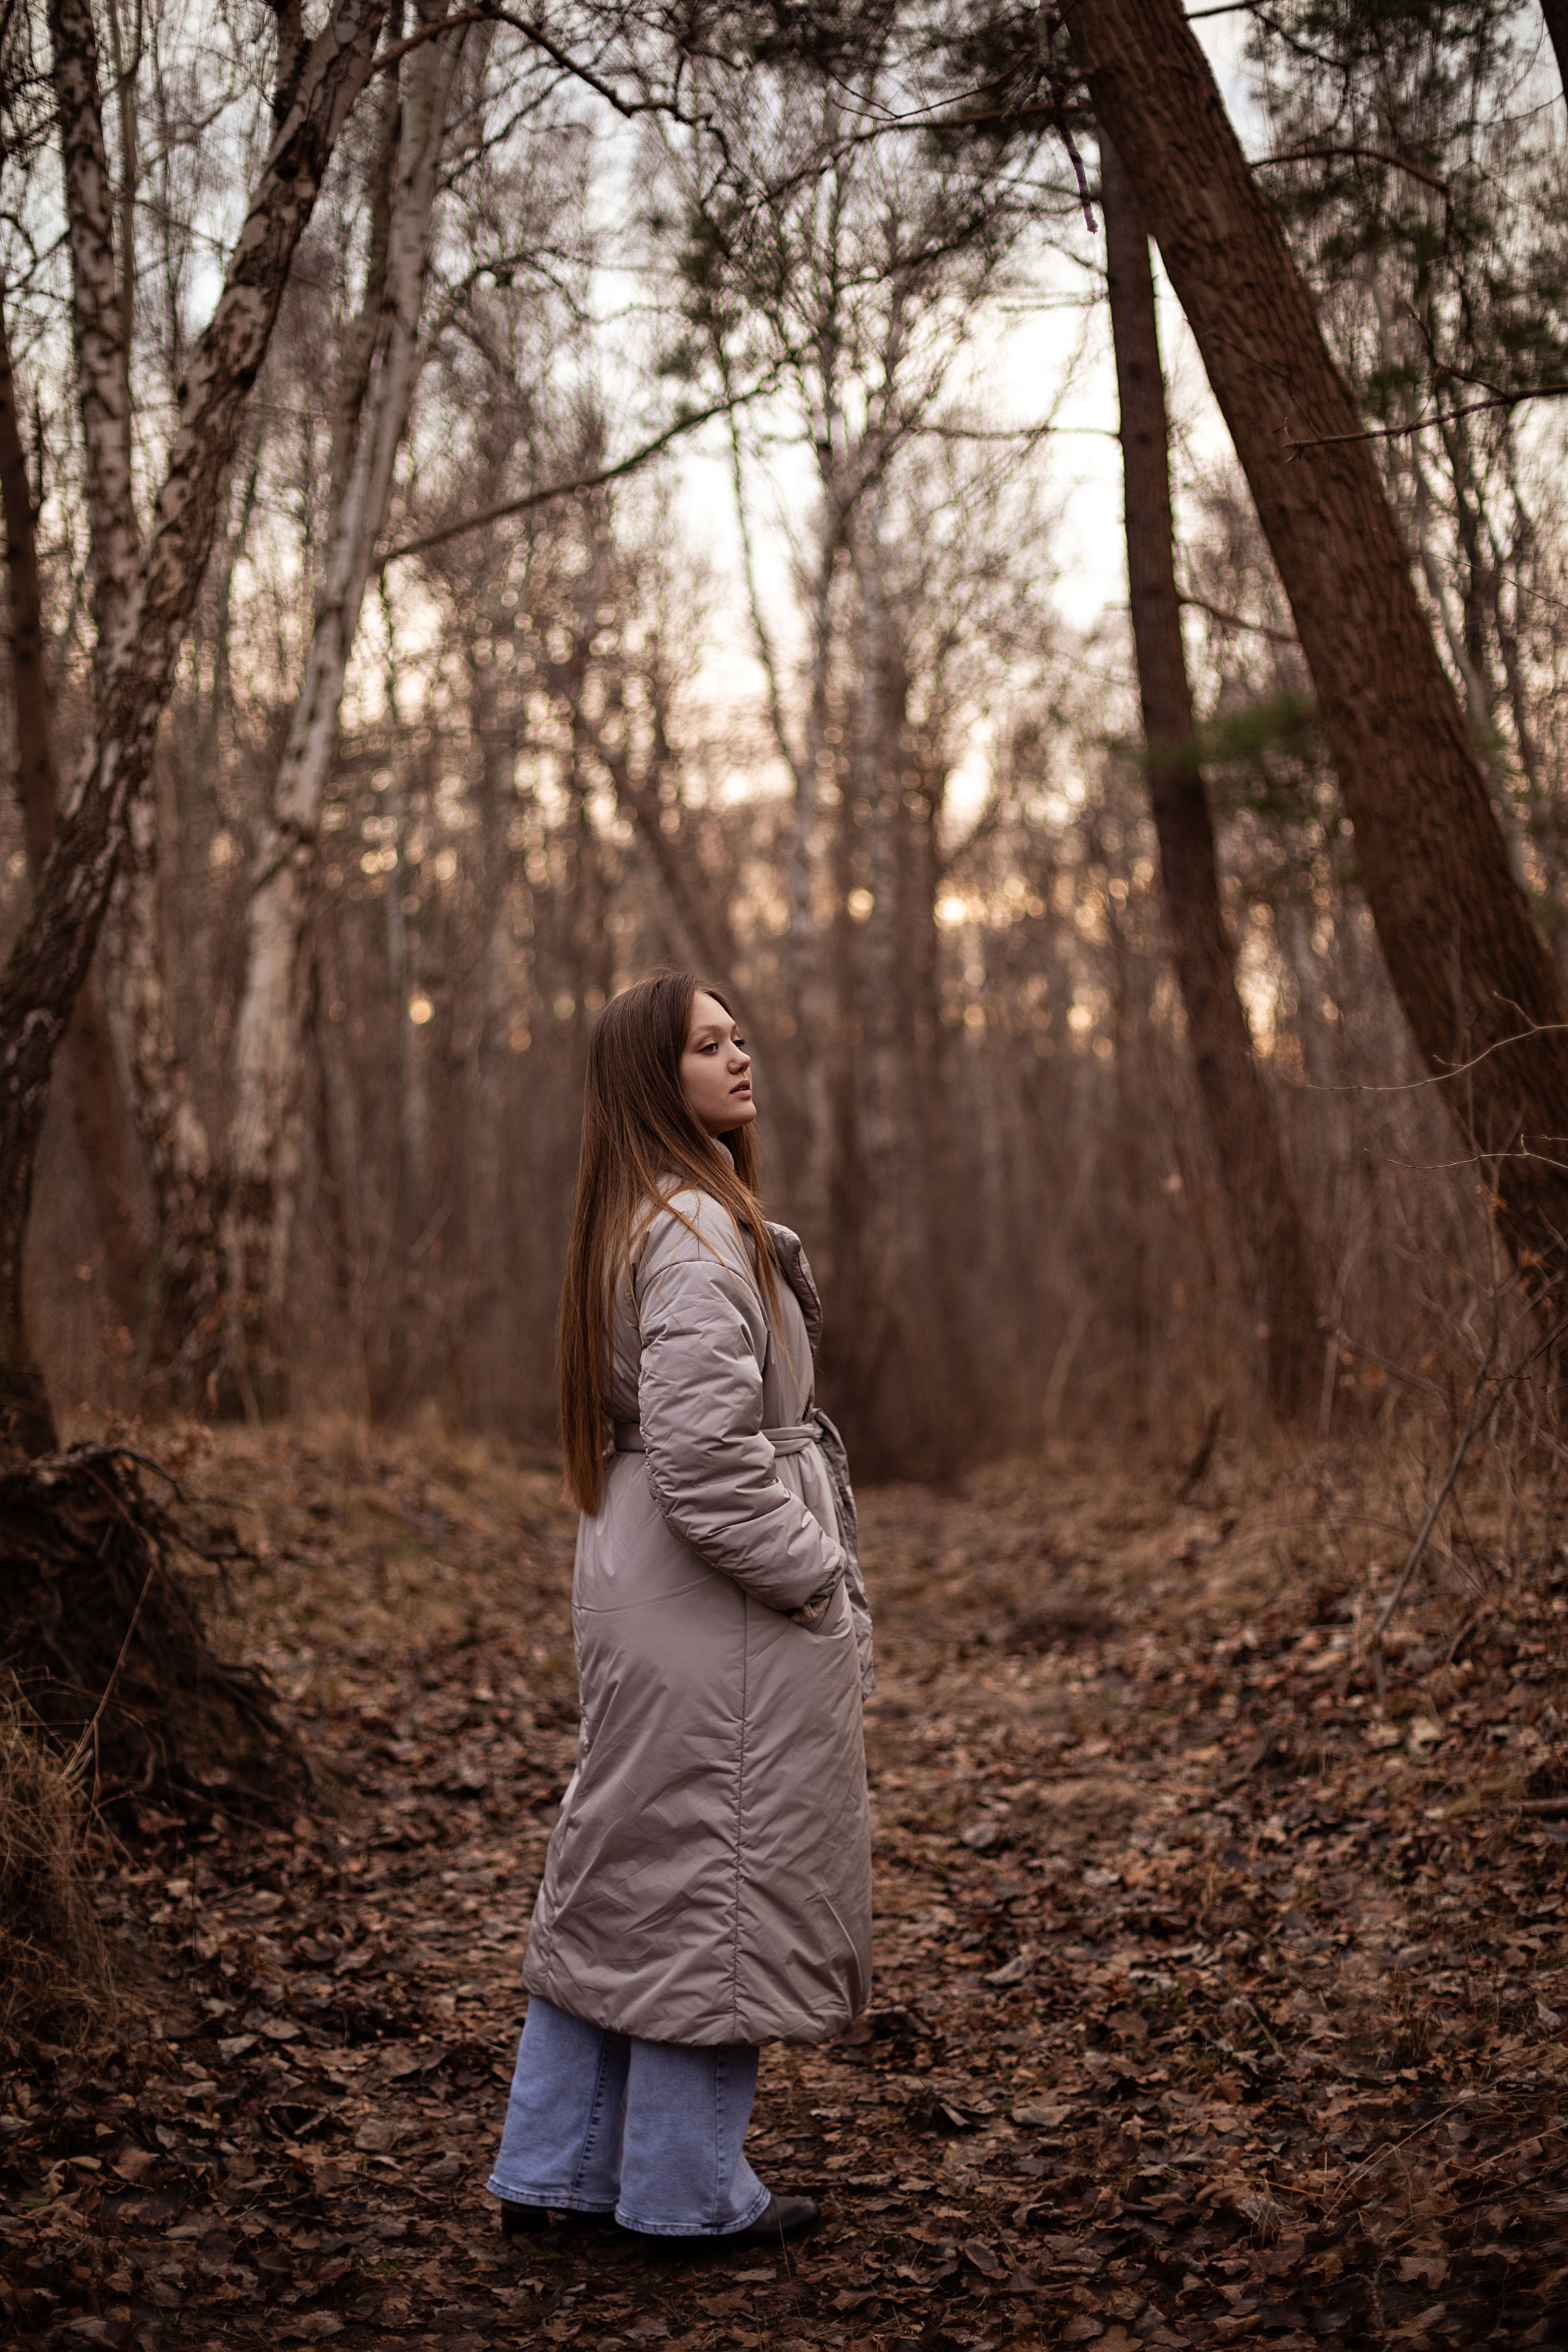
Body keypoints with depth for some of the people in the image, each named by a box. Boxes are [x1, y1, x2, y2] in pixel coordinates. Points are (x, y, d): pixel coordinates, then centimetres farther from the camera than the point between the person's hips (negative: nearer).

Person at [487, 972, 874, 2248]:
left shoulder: (648, 1220, 15)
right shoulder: (693, 1231, -18)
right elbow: (705, 1451, -25)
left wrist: (807, 1557, 20)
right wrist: (810, 1575, -14)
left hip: (646, 1591, 10)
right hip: (716, 1614, -10)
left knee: (625, 1872, 16)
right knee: (716, 1873, 2)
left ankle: (553, 2168, 26)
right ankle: (690, 2186, 15)